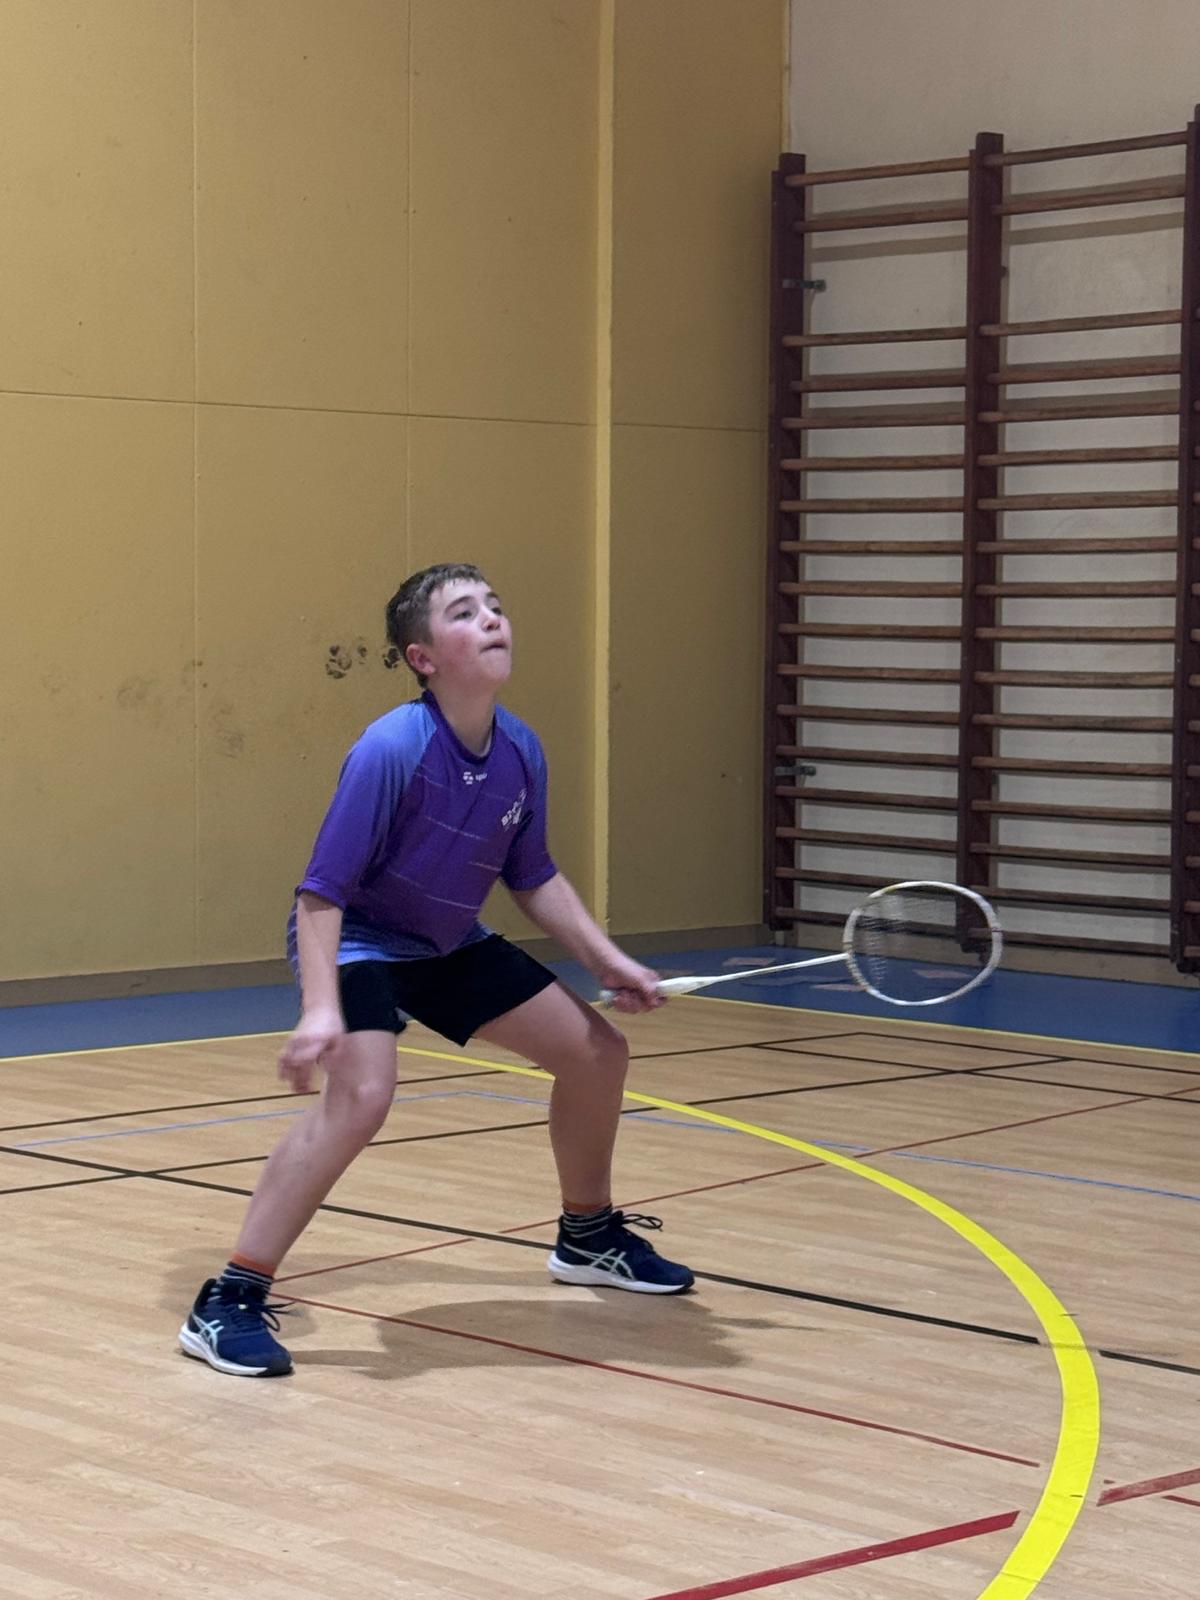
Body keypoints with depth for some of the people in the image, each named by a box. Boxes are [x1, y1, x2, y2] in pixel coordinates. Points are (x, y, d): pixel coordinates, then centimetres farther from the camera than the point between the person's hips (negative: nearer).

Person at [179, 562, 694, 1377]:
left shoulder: (522, 751, -8)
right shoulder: (392, 750, -29)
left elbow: (533, 877, 8)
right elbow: (323, 891, -28)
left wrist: (608, 960, 2)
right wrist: (320, 1008, -38)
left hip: (452, 944, 8)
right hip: (358, 940, -8)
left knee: (598, 1053, 11)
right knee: (361, 1097, -33)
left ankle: (588, 1236, 37)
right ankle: (230, 1302, -25)